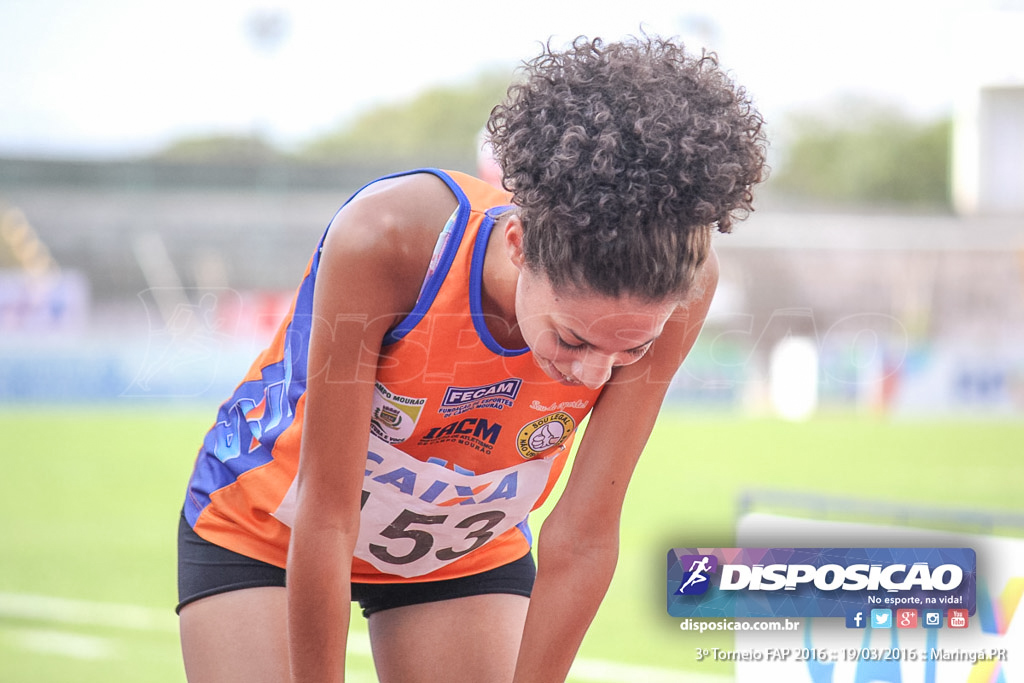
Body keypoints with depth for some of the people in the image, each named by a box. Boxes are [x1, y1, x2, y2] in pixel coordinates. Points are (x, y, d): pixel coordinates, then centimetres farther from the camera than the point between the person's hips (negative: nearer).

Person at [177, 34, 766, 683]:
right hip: (268, 530, -2)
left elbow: (585, 537, -21)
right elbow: (326, 512, -29)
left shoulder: (678, 277, -28)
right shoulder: (384, 240, -37)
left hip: (467, 549, 3)